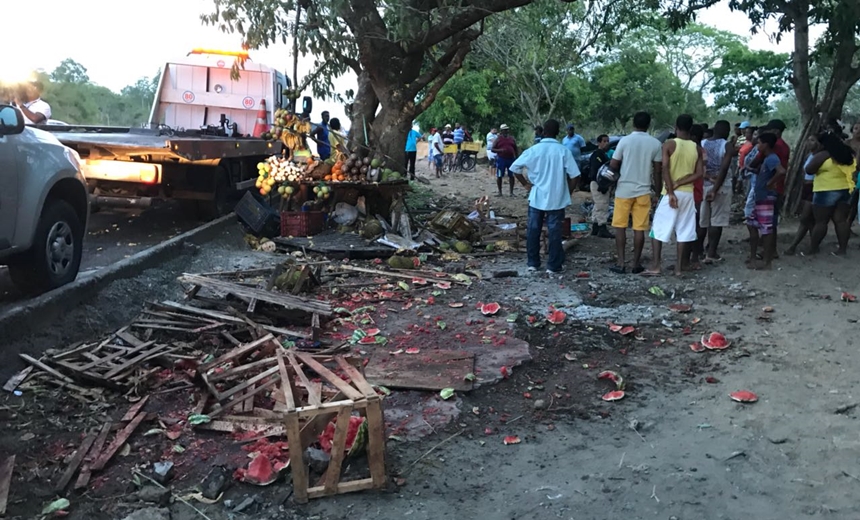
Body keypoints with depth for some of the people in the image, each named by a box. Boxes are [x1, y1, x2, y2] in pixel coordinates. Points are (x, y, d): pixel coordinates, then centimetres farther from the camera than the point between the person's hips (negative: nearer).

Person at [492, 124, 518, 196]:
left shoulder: (512, 139, 9)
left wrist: (516, 158, 8)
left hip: (511, 159, 2)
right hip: (501, 159, -2)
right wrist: (500, 150, -20)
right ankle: (500, 192, 13)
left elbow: (515, 149, 15)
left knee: (511, 176, 4)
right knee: (499, 176, 2)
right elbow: (493, 149, -3)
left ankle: (511, 192, 11)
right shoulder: (498, 139, 0)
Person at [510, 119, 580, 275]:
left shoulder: (533, 150, -4)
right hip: (556, 199, -1)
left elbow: (515, 167, -2)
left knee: (533, 231, 11)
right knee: (554, 232, 4)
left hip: (536, 198, 1)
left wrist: (525, 183, 8)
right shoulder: (563, 151, -7)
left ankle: (533, 263, 18)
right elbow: (574, 175, -9)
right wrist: (568, 192, 5)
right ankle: (553, 266, 7)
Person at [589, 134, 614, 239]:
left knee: (598, 207, 13)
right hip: (598, 184, -11)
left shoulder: (604, 155, 19)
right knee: (602, 207, -11)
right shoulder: (597, 154, -14)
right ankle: (602, 229, -10)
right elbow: (595, 171, -23)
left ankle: (595, 229, 19)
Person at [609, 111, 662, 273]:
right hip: (643, 190, 2)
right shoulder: (655, 143, -1)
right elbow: (657, 170, 3)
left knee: (620, 227, 5)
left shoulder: (625, 140, -7)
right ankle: (636, 264, 10)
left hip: (624, 189, -1)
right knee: (639, 229, 6)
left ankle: (621, 263, 3)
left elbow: (613, 165, -5)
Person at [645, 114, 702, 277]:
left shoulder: (669, 144, -8)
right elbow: (699, 173, -2)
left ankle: (656, 265, -5)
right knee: (684, 231, 8)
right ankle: (679, 266, 9)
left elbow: (665, 169, -17)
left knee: (658, 228, 2)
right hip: (688, 193, 4)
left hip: (670, 193, -4)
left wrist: (671, 192, -17)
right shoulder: (696, 148, 5)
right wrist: (679, 183, -7)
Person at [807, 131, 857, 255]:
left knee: (820, 222, -2)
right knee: (841, 220, 7)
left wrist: (814, 159, 7)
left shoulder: (823, 155, -11)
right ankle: (843, 248, 6)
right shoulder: (848, 154, 12)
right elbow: (854, 170, 22)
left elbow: (809, 170, -9)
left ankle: (814, 249, 3)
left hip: (826, 192, -7)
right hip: (846, 190, 7)